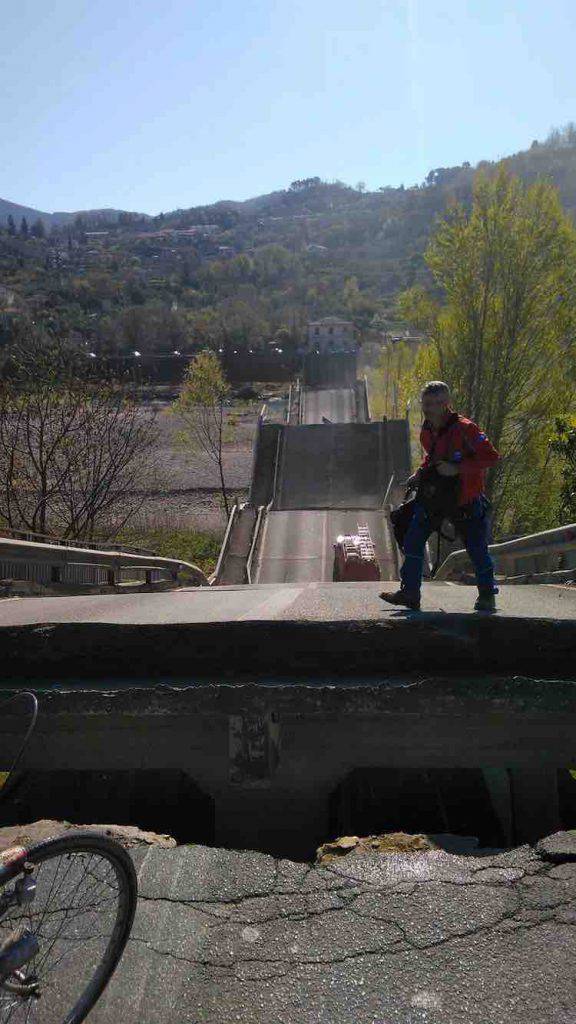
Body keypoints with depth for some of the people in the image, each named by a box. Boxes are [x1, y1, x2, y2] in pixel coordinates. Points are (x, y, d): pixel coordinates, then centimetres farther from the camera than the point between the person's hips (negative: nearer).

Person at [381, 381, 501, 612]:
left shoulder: (464, 428, -19)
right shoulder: (426, 432, 5)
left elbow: (491, 457, -21)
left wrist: (457, 468, -26)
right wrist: (420, 474, 7)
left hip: (466, 500, -6)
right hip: (433, 496, 6)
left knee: (477, 548, 1)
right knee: (413, 539, -1)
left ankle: (487, 595, 22)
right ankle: (409, 593, 7)